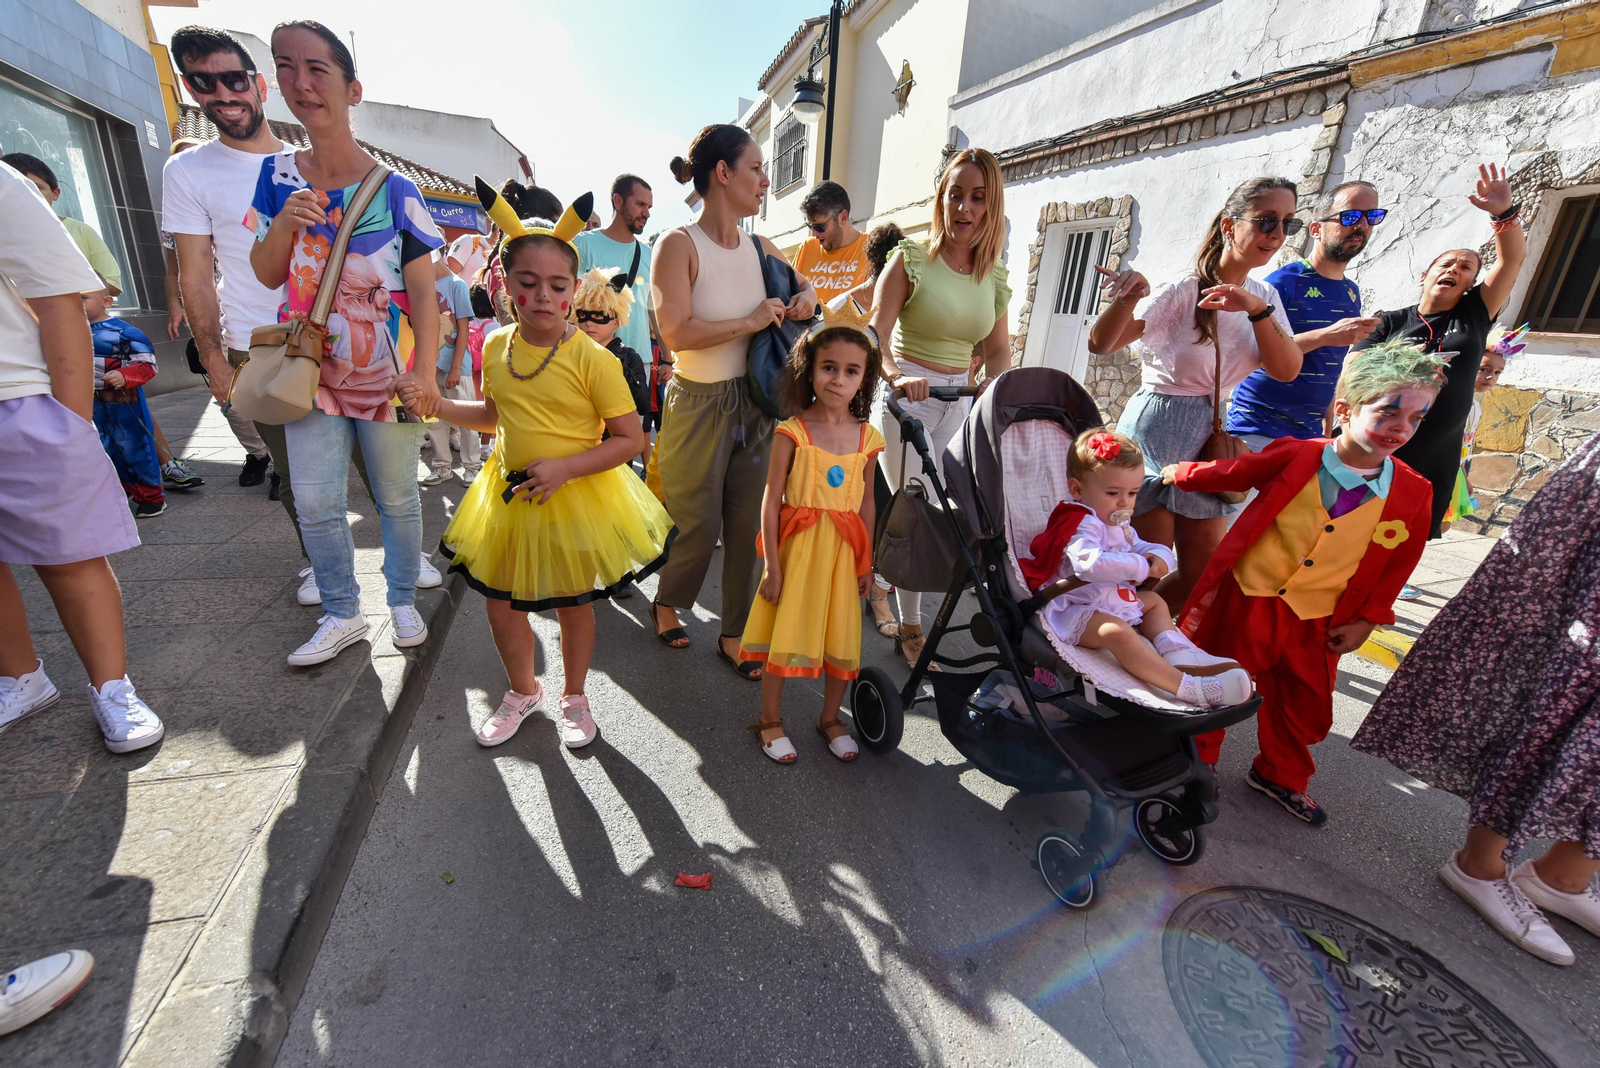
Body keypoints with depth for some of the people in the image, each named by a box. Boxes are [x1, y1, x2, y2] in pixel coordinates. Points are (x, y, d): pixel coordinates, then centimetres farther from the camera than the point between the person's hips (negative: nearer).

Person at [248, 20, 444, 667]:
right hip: (312, 366, 4)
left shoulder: (395, 190, -4)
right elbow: (268, 276, 9)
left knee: (397, 498, 8)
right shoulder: (277, 175, 6)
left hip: (385, 371, -3)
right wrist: (282, 225, -11)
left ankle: (403, 602, 27)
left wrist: (425, 369, -21)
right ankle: (341, 615, 22)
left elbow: (423, 291, -8)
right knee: (314, 504, 5)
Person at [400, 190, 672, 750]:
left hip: (576, 498, -5)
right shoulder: (496, 346, 0)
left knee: (574, 602, 11)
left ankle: (574, 697, 37)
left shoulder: (591, 358, -18)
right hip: (510, 495, 6)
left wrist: (563, 469, -25)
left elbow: (631, 438, -18)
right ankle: (524, 690, 42)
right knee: (501, 600, 14)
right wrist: (433, 405, 2)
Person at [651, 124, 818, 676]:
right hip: (699, 405, -5)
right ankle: (666, 603, 36)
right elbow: (677, 334, -23)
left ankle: (733, 635, 25)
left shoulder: (759, 247, 8)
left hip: (754, 403, 6)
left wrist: (805, 295, 1)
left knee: (748, 526, 8)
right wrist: (751, 321, -19)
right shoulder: (679, 245, -11)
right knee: (700, 526, 4)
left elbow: (803, 284, 25)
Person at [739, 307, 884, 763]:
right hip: (796, 546, -3)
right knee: (784, 635, 6)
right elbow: (771, 500, -10)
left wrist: (865, 561, 10)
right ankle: (770, 719, 29)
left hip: (843, 550, 4)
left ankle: (830, 718, 35)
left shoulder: (867, 437, 1)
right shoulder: (791, 433, -10)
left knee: (842, 638, 12)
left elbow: (866, 501, 9)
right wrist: (772, 565, -11)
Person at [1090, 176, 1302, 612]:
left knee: (1204, 570, 9)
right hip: (1155, 429, -7)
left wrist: (1258, 310, -17)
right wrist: (1127, 299, -42)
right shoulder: (1185, 290, -11)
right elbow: (1100, 345, -23)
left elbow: (1287, 371, -4)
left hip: (1208, 435, 7)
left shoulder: (1264, 295, 9)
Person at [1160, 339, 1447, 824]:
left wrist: (1365, 619, 5)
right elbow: (1231, 473, 3)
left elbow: (1397, 565, 6)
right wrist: (1183, 473, 15)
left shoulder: (1412, 494, -4)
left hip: (1315, 622, 4)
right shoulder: (1295, 457, -15)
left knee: (1306, 709, 17)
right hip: (1246, 599, -3)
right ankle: (1195, 762, 34)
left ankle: (1281, 775, 44)